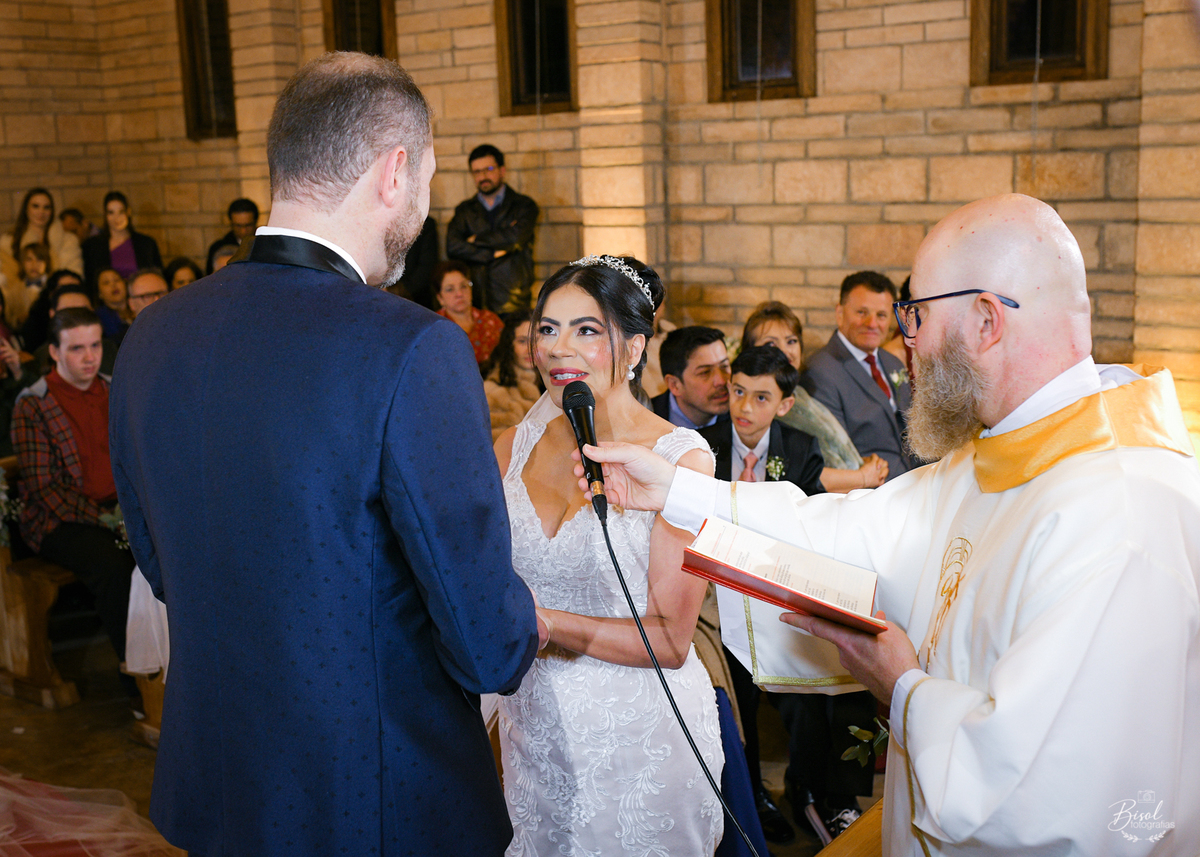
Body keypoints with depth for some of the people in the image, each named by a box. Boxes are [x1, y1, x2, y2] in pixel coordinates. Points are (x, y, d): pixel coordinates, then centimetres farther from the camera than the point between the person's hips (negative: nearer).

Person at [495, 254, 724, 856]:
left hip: (639, 738, -4)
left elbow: (669, 641, -15)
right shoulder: (512, 449, 0)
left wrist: (543, 623, -24)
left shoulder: (681, 457, -13)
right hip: (533, 732, 4)